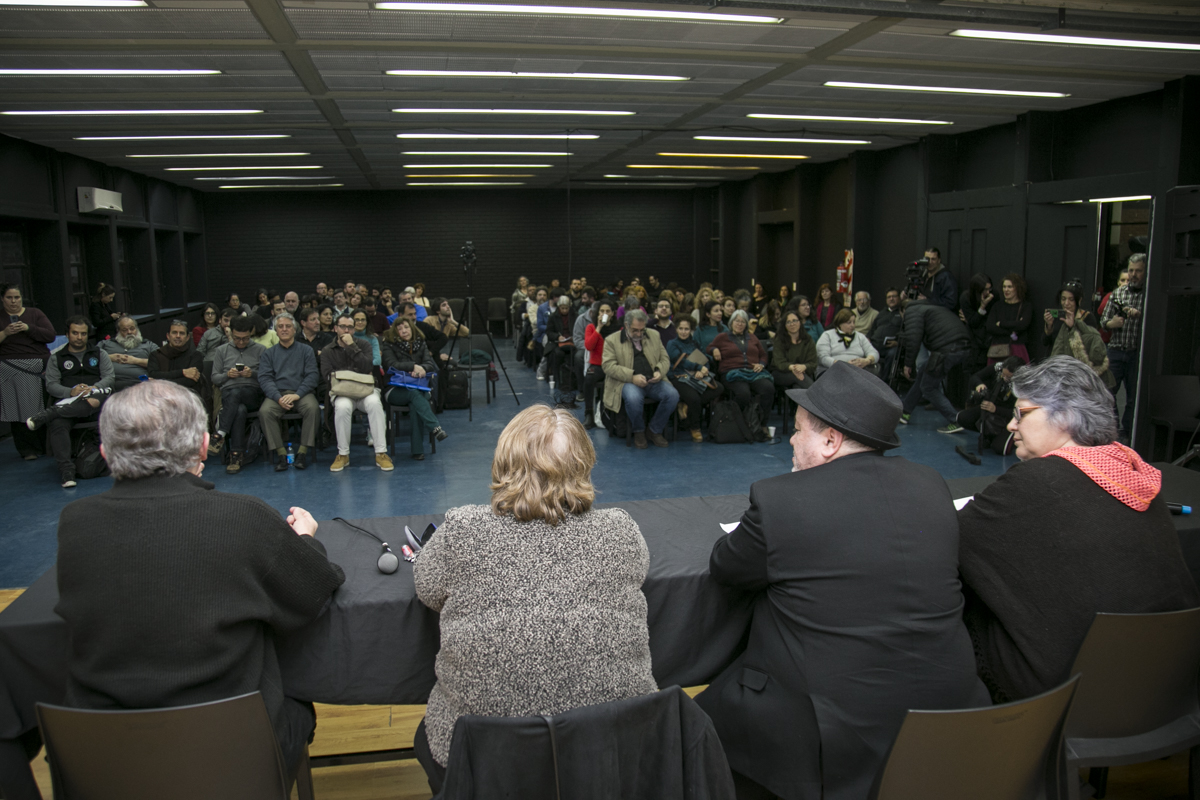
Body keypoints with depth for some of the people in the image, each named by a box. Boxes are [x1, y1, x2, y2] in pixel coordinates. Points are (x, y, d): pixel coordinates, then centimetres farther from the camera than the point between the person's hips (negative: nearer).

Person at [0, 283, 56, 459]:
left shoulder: (34, 314, 12)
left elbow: (50, 336, 0)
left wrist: (28, 328, -11)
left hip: (38, 368, 0)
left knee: (42, 408, -2)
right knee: (19, 411, -3)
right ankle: (27, 450, 2)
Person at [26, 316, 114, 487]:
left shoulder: (99, 354, 22)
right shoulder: (56, 358, 21)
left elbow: (109, 376, 8)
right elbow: (51, 385, 9)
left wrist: (93, 389, -13)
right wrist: (71, 391, -13)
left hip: (95, 407, 0)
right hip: (68, 403, 1)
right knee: (58, 425, -34)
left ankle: (48, 414, -41)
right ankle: (66, 469, -40)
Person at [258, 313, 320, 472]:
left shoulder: (306, 351, 16)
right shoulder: (268, 353, 19)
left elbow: (313, 375, 2)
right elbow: (264, 378, 5)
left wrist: (297, 394, -15)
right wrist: (278, 398, -14)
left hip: (301, 393, -1)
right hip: (276, 393, 1)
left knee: (312, 407, -33)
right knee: (265, 411, -31)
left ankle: (303, 451, -25)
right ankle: (280, 453, -23)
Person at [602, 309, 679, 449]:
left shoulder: (654, 336, 17)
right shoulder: (612, 340, 4)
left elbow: (665, 359, 18)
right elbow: (608, 365, -7)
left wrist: (660, 372, -6)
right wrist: (632, 377, -20)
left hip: (653, 381, 4)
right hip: (628, 382, -4)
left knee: (673, 395, -25)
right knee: (633, 398, -38)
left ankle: (655, 430, -3)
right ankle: (638, 431, -8)